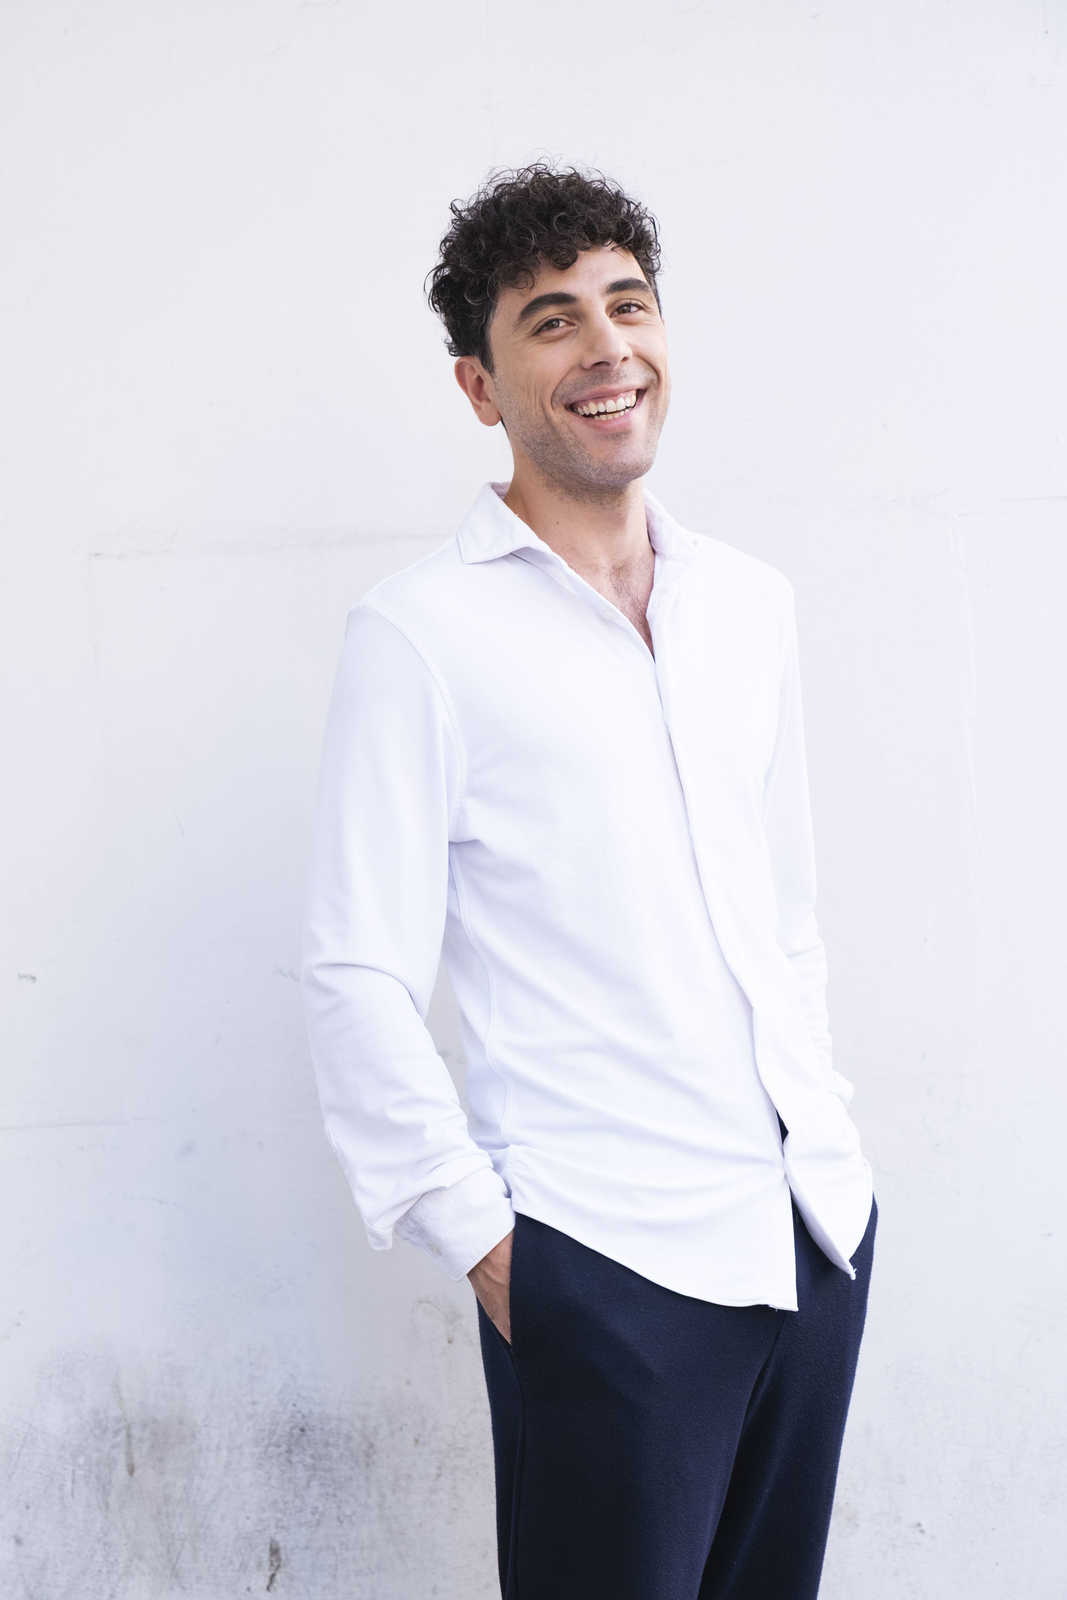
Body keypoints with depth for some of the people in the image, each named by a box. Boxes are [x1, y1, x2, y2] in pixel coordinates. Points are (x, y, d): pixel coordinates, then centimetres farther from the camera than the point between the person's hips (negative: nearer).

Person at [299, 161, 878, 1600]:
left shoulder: (752, 601, 11)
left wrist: (823, 1130, 14)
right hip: (606, 1263, -5)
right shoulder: (421, 633, -7)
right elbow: (356, 981, -9)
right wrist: (478, 1239, -9)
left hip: (819, 1217, 6)